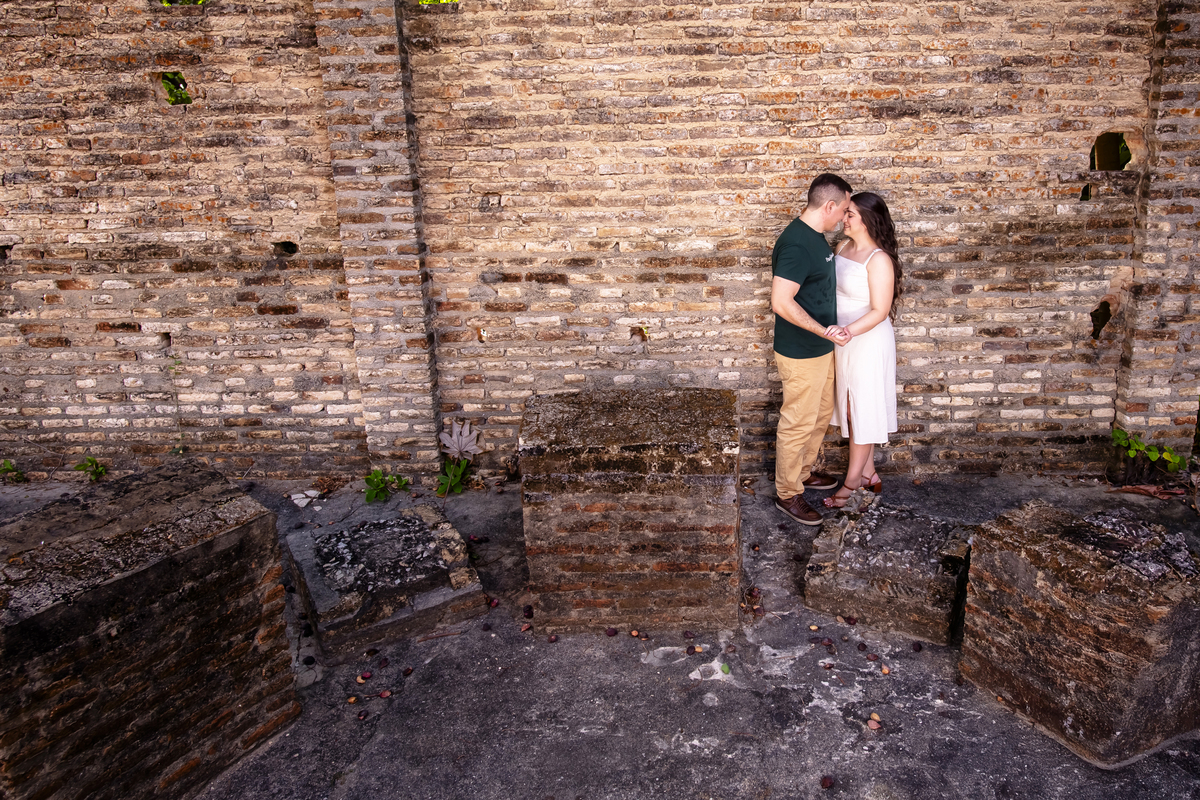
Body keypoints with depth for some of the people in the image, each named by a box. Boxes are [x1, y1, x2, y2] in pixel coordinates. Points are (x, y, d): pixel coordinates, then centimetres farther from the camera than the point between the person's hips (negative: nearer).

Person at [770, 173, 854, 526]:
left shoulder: (815, 235, 8)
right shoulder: (796, 244, -25)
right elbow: (781, 302, -30)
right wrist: (823, 330, -27)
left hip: (820, 349, 10)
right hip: (801, 354, -10)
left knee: (821, 414, 22)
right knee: (798, 423, 2)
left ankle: (803, 472, 41)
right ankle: (787, 493, 17)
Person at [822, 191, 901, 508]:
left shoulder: (879, 259, -19)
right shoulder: (844, 246, 5)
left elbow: (880, 311, -21)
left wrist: (849, 330, -34)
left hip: (868, 343, -8)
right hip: (843, 340, 8)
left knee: (863, 410, 4)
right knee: (851, 407, 16)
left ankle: (852, 481, 16)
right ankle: (868, 472, 31)